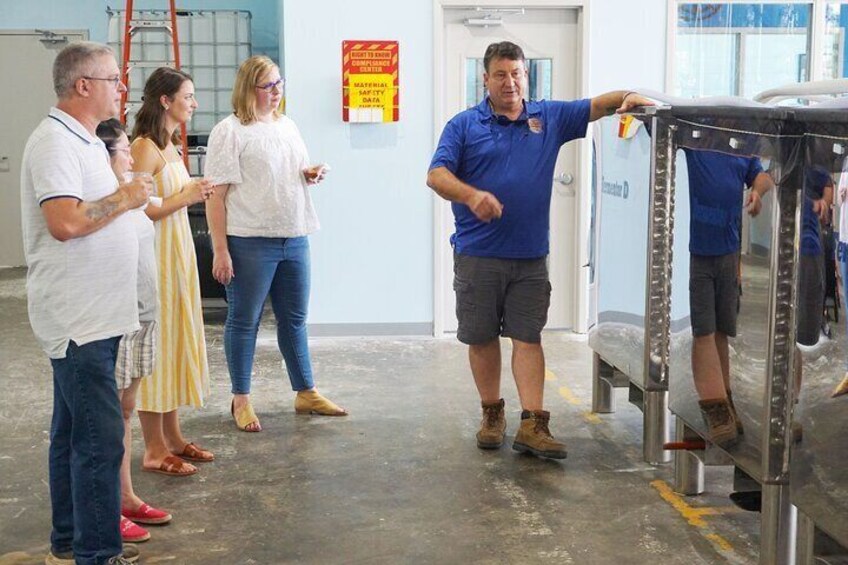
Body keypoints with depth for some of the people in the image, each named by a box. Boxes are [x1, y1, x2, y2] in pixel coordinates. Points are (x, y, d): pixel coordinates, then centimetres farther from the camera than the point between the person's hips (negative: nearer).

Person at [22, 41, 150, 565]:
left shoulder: (84, 141, 17)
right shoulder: (55, 143, -15)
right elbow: (65, 222, -27)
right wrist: (124, 198, -16)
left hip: (94, 315, 11)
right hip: (78, 318, -11)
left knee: (74, 432, 16)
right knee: (99, 437, -9)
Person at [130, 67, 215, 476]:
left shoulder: (170, 146, 14)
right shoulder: (144, 148, -16)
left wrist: (195, 192, 6)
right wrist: (185, 198, -18)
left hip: (178, 253, 10)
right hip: (155, 256, -10)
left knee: (176, 341, 13)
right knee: (155, 343, -3)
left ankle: (172, 436, 24)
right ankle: (154, 449, 6)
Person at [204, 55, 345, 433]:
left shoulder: (287, 126, 14)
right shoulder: (230, 131, -9)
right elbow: (216, 194, -13)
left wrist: (312, 174, 2)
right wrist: (220, 250, -18)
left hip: (294, 238, 7)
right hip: (250, 242, -7)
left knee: (294, 320, 14)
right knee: (244, 322, 4)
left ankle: (306, 393, 25)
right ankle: (241, 401, 15)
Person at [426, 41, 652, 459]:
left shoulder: (549, 118, 11)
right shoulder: (464, 125, 2)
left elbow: (595, 106, 10)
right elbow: (437, 175, -7)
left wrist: (627, 97, -13)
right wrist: (471, 195, -26)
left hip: (530, 256, 2)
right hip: (477, 256, -1)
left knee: (528, 337, 0)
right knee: (481, 338, 7)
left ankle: (532, 425, -1)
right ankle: (492, 414, 24)